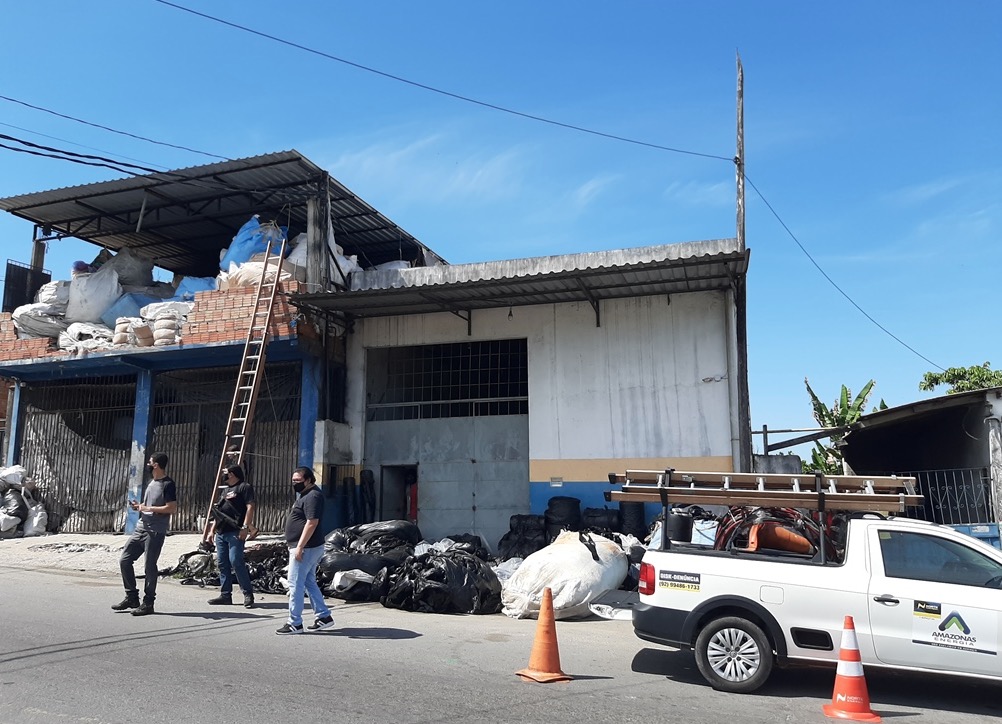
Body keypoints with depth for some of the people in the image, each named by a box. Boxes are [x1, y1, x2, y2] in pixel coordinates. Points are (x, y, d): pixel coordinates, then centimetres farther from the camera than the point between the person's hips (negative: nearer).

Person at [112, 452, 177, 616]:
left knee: (150, 566, -4)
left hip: (155, 532, -9)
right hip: (141, 528, 9)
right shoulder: (152, 483, 17)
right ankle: (132, 597, 19)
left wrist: (148, 508, -15)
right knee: (124, 560, 8)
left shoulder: (168, 484, -11)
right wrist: (139, 506, 6)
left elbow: (172, 508, -18)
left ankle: (148, 603, 6)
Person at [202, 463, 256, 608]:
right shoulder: (224, 490, 24)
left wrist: (245, 527, -21)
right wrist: (212, 530, 22)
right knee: (222, 563, 7)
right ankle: (225, 595, 13)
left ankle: (248, 594, -8)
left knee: (236, 562, -14)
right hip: (221, 532, 9)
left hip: (235, 532, -9)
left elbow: (250, 507, -13)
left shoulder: (244, 487, -3)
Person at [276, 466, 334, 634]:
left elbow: (312, 523, -24)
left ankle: (294, 624, 2)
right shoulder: (305, 495, 16)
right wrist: (298, 546, 21)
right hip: (309, 547, 11)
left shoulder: (313, 496, -17)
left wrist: (300, 547, -25)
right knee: (309, 583, 15)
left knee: (295, 585, -5)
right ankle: (324, 617, 20)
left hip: (306, 548, -11)